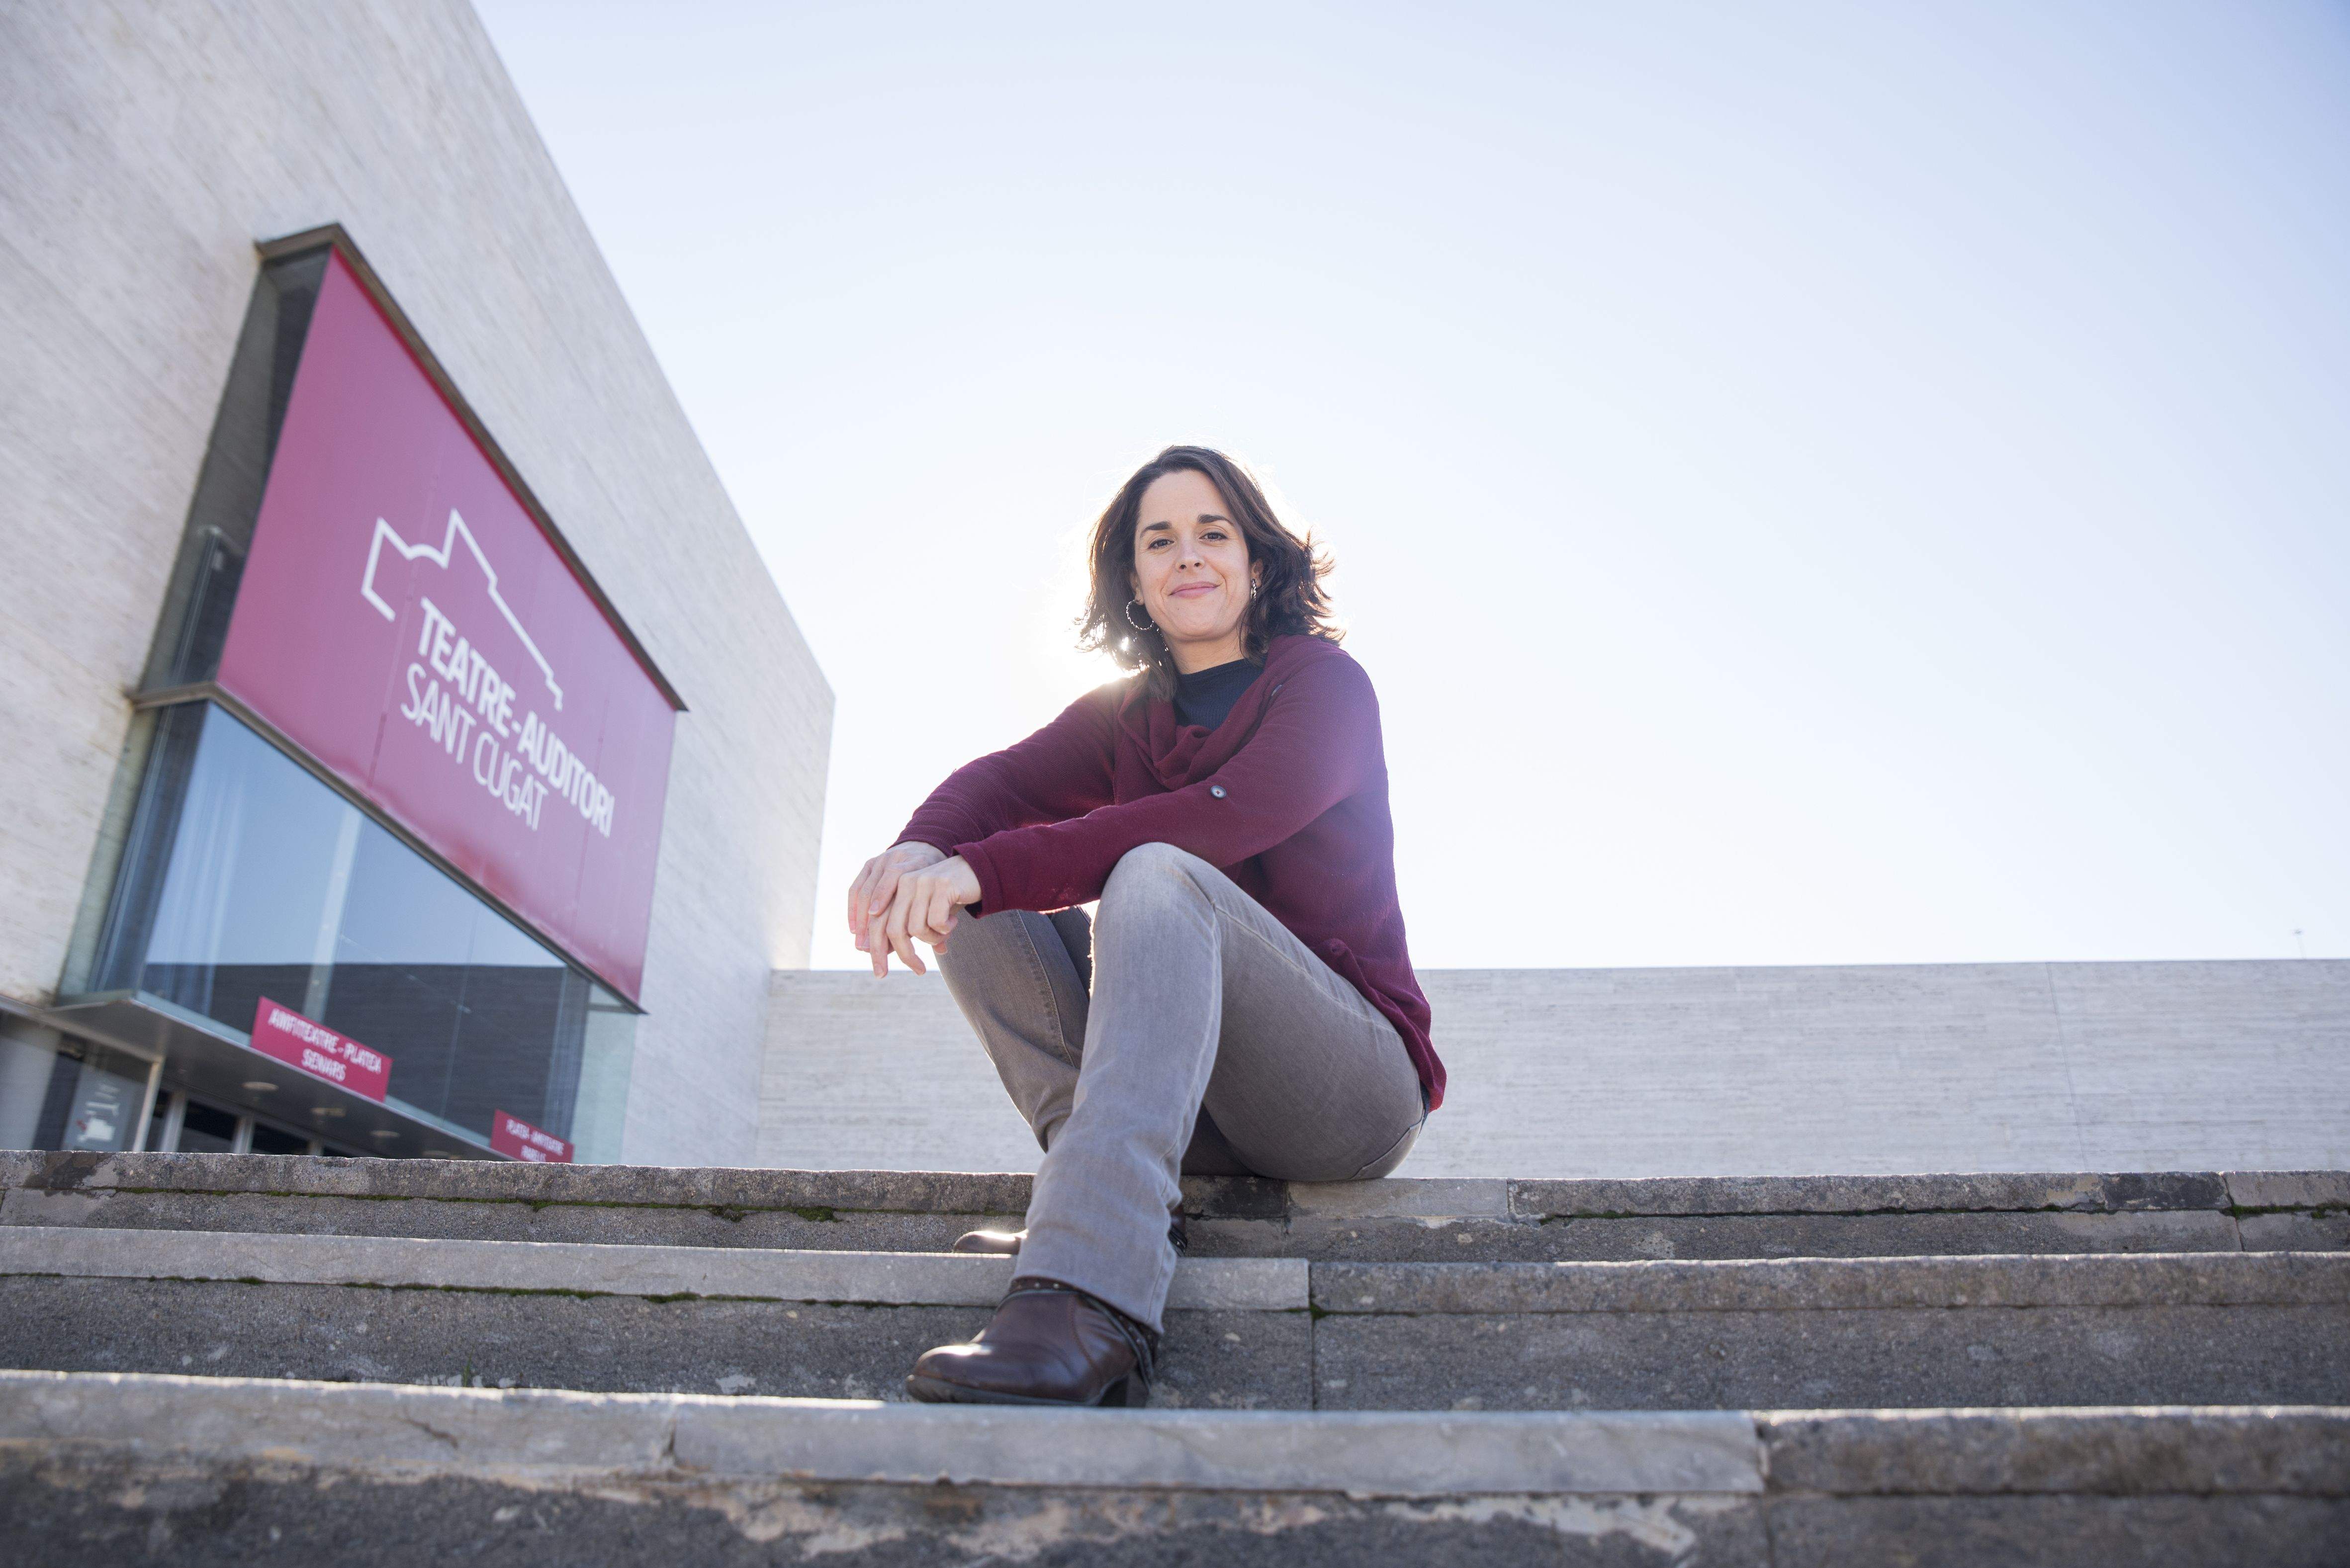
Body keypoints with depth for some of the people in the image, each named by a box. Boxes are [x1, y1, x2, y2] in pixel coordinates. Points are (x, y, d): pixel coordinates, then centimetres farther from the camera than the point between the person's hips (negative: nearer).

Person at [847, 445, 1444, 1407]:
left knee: (1159, 878, -31)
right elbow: (1004, 780, -4)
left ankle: (1093, 1297, -46)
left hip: (1356, 1080, -5)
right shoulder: (1124, 714, 14)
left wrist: (981, 869, -29)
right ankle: (1107, 1196, -20)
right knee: (984, 911, -6)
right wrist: (921, 849, -29)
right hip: (1200, 1097, 6)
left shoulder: (1324, 682, -2)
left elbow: (1222, 819, -21)